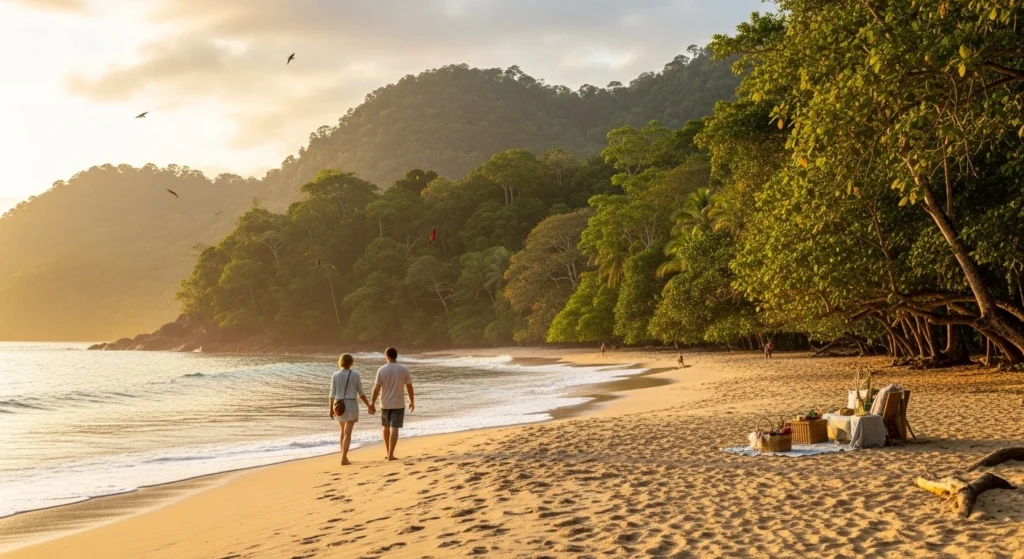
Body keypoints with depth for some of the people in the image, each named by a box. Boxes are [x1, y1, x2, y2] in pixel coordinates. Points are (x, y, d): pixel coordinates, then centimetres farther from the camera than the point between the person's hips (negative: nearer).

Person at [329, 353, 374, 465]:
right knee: (348, 434, -4)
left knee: (342, 431, 21)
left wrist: (331, 409, 2)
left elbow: (333, 393, -3)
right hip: (351, 406, -3)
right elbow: (361, 393, -1)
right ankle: (343, 459, -13)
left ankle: (344, 456, 23)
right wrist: (368, 405, 10)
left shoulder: (335, 375, -2)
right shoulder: (355, 375, -6)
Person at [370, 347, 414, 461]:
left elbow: (376, 388, -8)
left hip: (385, 404, 1)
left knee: (386, 428, 19)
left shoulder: (381, 370, -7)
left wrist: (372, 403, 0)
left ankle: (388, 452, 29)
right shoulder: (404, 369, -5)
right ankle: (390, 455, -14)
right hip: (398, 404, -1)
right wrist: (412, 401, 12)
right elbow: (409, 387, 0)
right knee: (394, 429, -5)